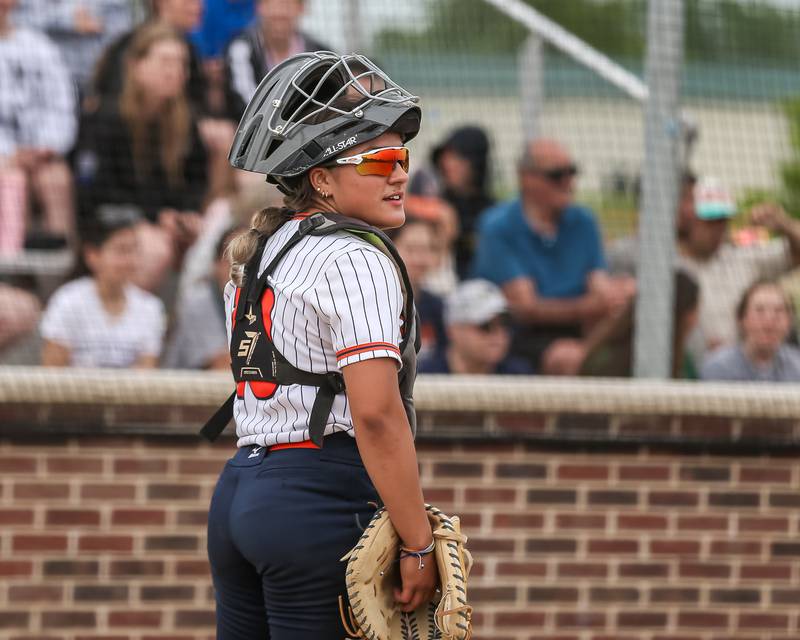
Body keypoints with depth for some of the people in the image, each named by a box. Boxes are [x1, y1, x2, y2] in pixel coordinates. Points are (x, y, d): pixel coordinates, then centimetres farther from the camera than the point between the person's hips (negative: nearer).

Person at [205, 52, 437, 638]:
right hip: (320, 499, -9)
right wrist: (419, 546, -17)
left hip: (237, 490, 9)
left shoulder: (258, 253, 18)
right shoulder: (356, 260, -11)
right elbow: (376, 414, -19)